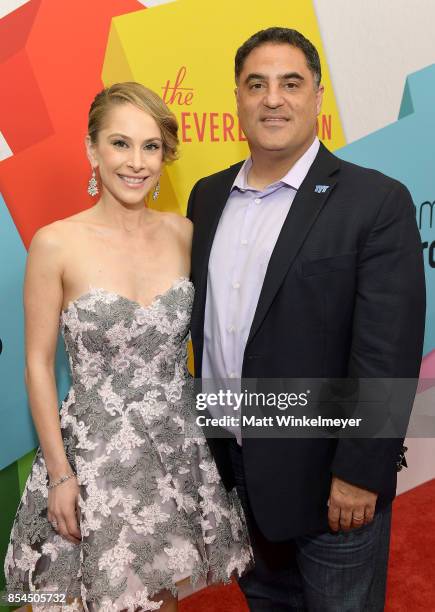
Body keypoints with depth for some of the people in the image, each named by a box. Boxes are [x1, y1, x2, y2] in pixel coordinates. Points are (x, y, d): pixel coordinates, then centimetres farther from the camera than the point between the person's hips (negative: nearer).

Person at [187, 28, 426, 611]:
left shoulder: (377, 201, -14)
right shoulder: (207, 197, 4)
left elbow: (388, 354, -17)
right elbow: (198, 319, 8)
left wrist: (360, 474, -16)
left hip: (328, 478, -5)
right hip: (233, 469, 5)